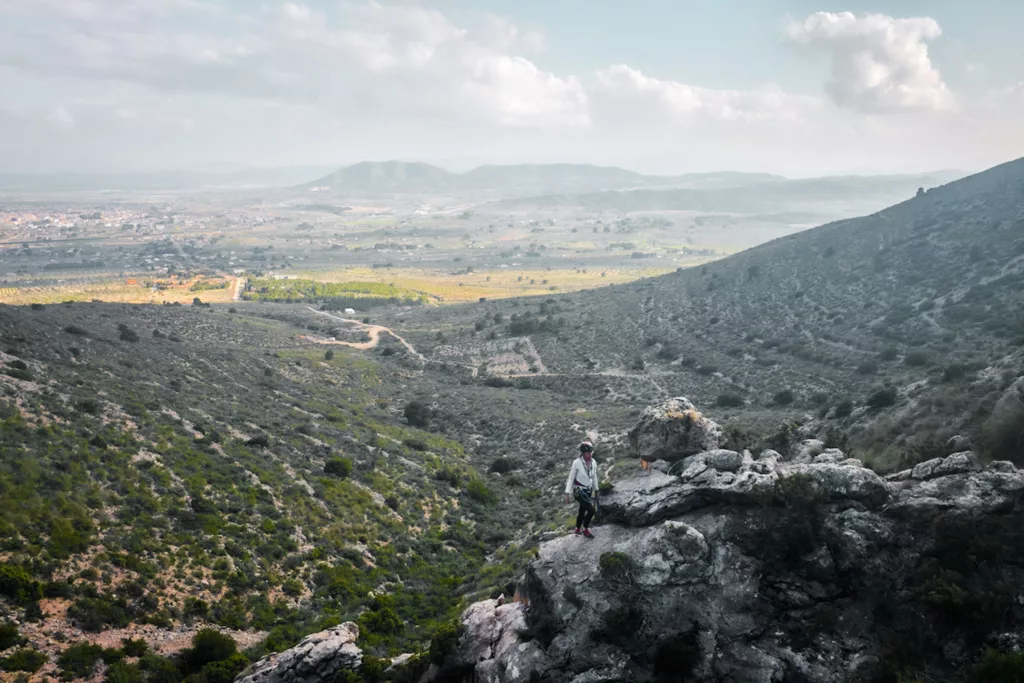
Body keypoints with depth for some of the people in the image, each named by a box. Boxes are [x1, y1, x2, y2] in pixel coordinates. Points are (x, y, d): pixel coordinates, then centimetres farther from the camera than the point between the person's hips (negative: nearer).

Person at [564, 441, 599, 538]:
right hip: (579, 492, -6)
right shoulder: (577, 463, -22)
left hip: (588, 491, 6)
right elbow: (571, 478, -15)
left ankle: (578, 530, 41)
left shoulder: (593, 462, -6)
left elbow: (594, 477, 9)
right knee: (591, 510, -14)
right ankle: (585, 529, 9)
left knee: (582, 511, 19)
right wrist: (567, 493, -15)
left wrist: (596, 490, 16)